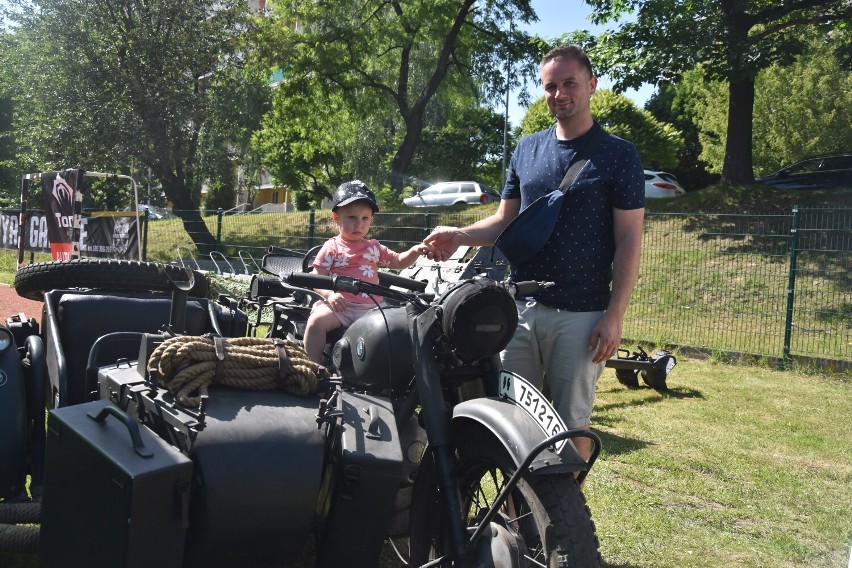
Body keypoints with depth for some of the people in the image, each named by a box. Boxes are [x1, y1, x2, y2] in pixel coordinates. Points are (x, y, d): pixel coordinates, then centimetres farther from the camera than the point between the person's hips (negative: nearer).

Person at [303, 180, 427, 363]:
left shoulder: (374, 247, 19)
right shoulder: (332, 248, 7)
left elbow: (398, 261, 22)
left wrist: (415, 251, 2)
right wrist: (329, 294, -19)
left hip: (370, 308, 3)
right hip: (339, 306, -3)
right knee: (317, 321, -29)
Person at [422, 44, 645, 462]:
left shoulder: (618, 155, -1)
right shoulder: (527, 150, 13)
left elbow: (629, 241, -4)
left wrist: (614, 316, -11)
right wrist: (459, 236, -5)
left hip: (582, 314, -4)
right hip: (522, 307, 4)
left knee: (571, 420, 4)